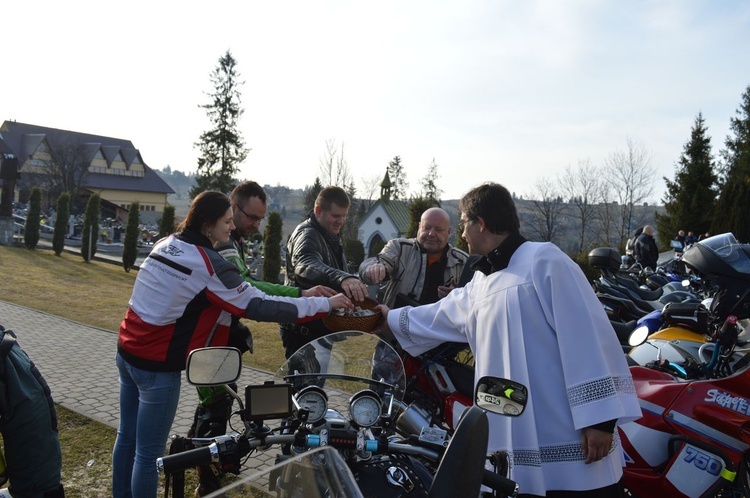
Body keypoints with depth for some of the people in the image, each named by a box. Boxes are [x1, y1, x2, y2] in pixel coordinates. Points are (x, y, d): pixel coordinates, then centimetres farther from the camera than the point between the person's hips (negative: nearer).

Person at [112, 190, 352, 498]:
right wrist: (326, 304, -16)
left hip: (127, 351, 8)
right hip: (156, 366, -8)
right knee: (148, 454, 6)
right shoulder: (209, 264, -20)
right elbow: (261, 307, -21)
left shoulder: (167, 244, 5)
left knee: (127, 438, 21)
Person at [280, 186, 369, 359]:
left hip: (324, 326, 9)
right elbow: (306, 265, -43)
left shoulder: (332, 235, 12)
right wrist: (342, 278, -60)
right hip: (303, 330, -9)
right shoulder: (307, 235, -19)